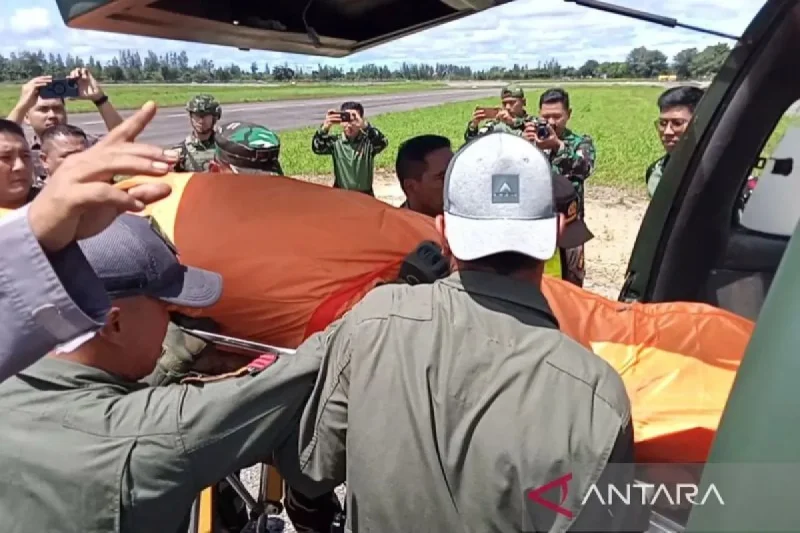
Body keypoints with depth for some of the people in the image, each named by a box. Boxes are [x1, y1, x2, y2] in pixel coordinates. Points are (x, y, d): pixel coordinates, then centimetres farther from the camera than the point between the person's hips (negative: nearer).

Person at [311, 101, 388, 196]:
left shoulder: (368, 141, -8)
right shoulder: (335, 142, -3)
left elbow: (382, 143, -28)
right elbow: (317, 148, -18)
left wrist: (364, 125, -43)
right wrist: (325, 127, -36)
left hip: (365, 195, -1)